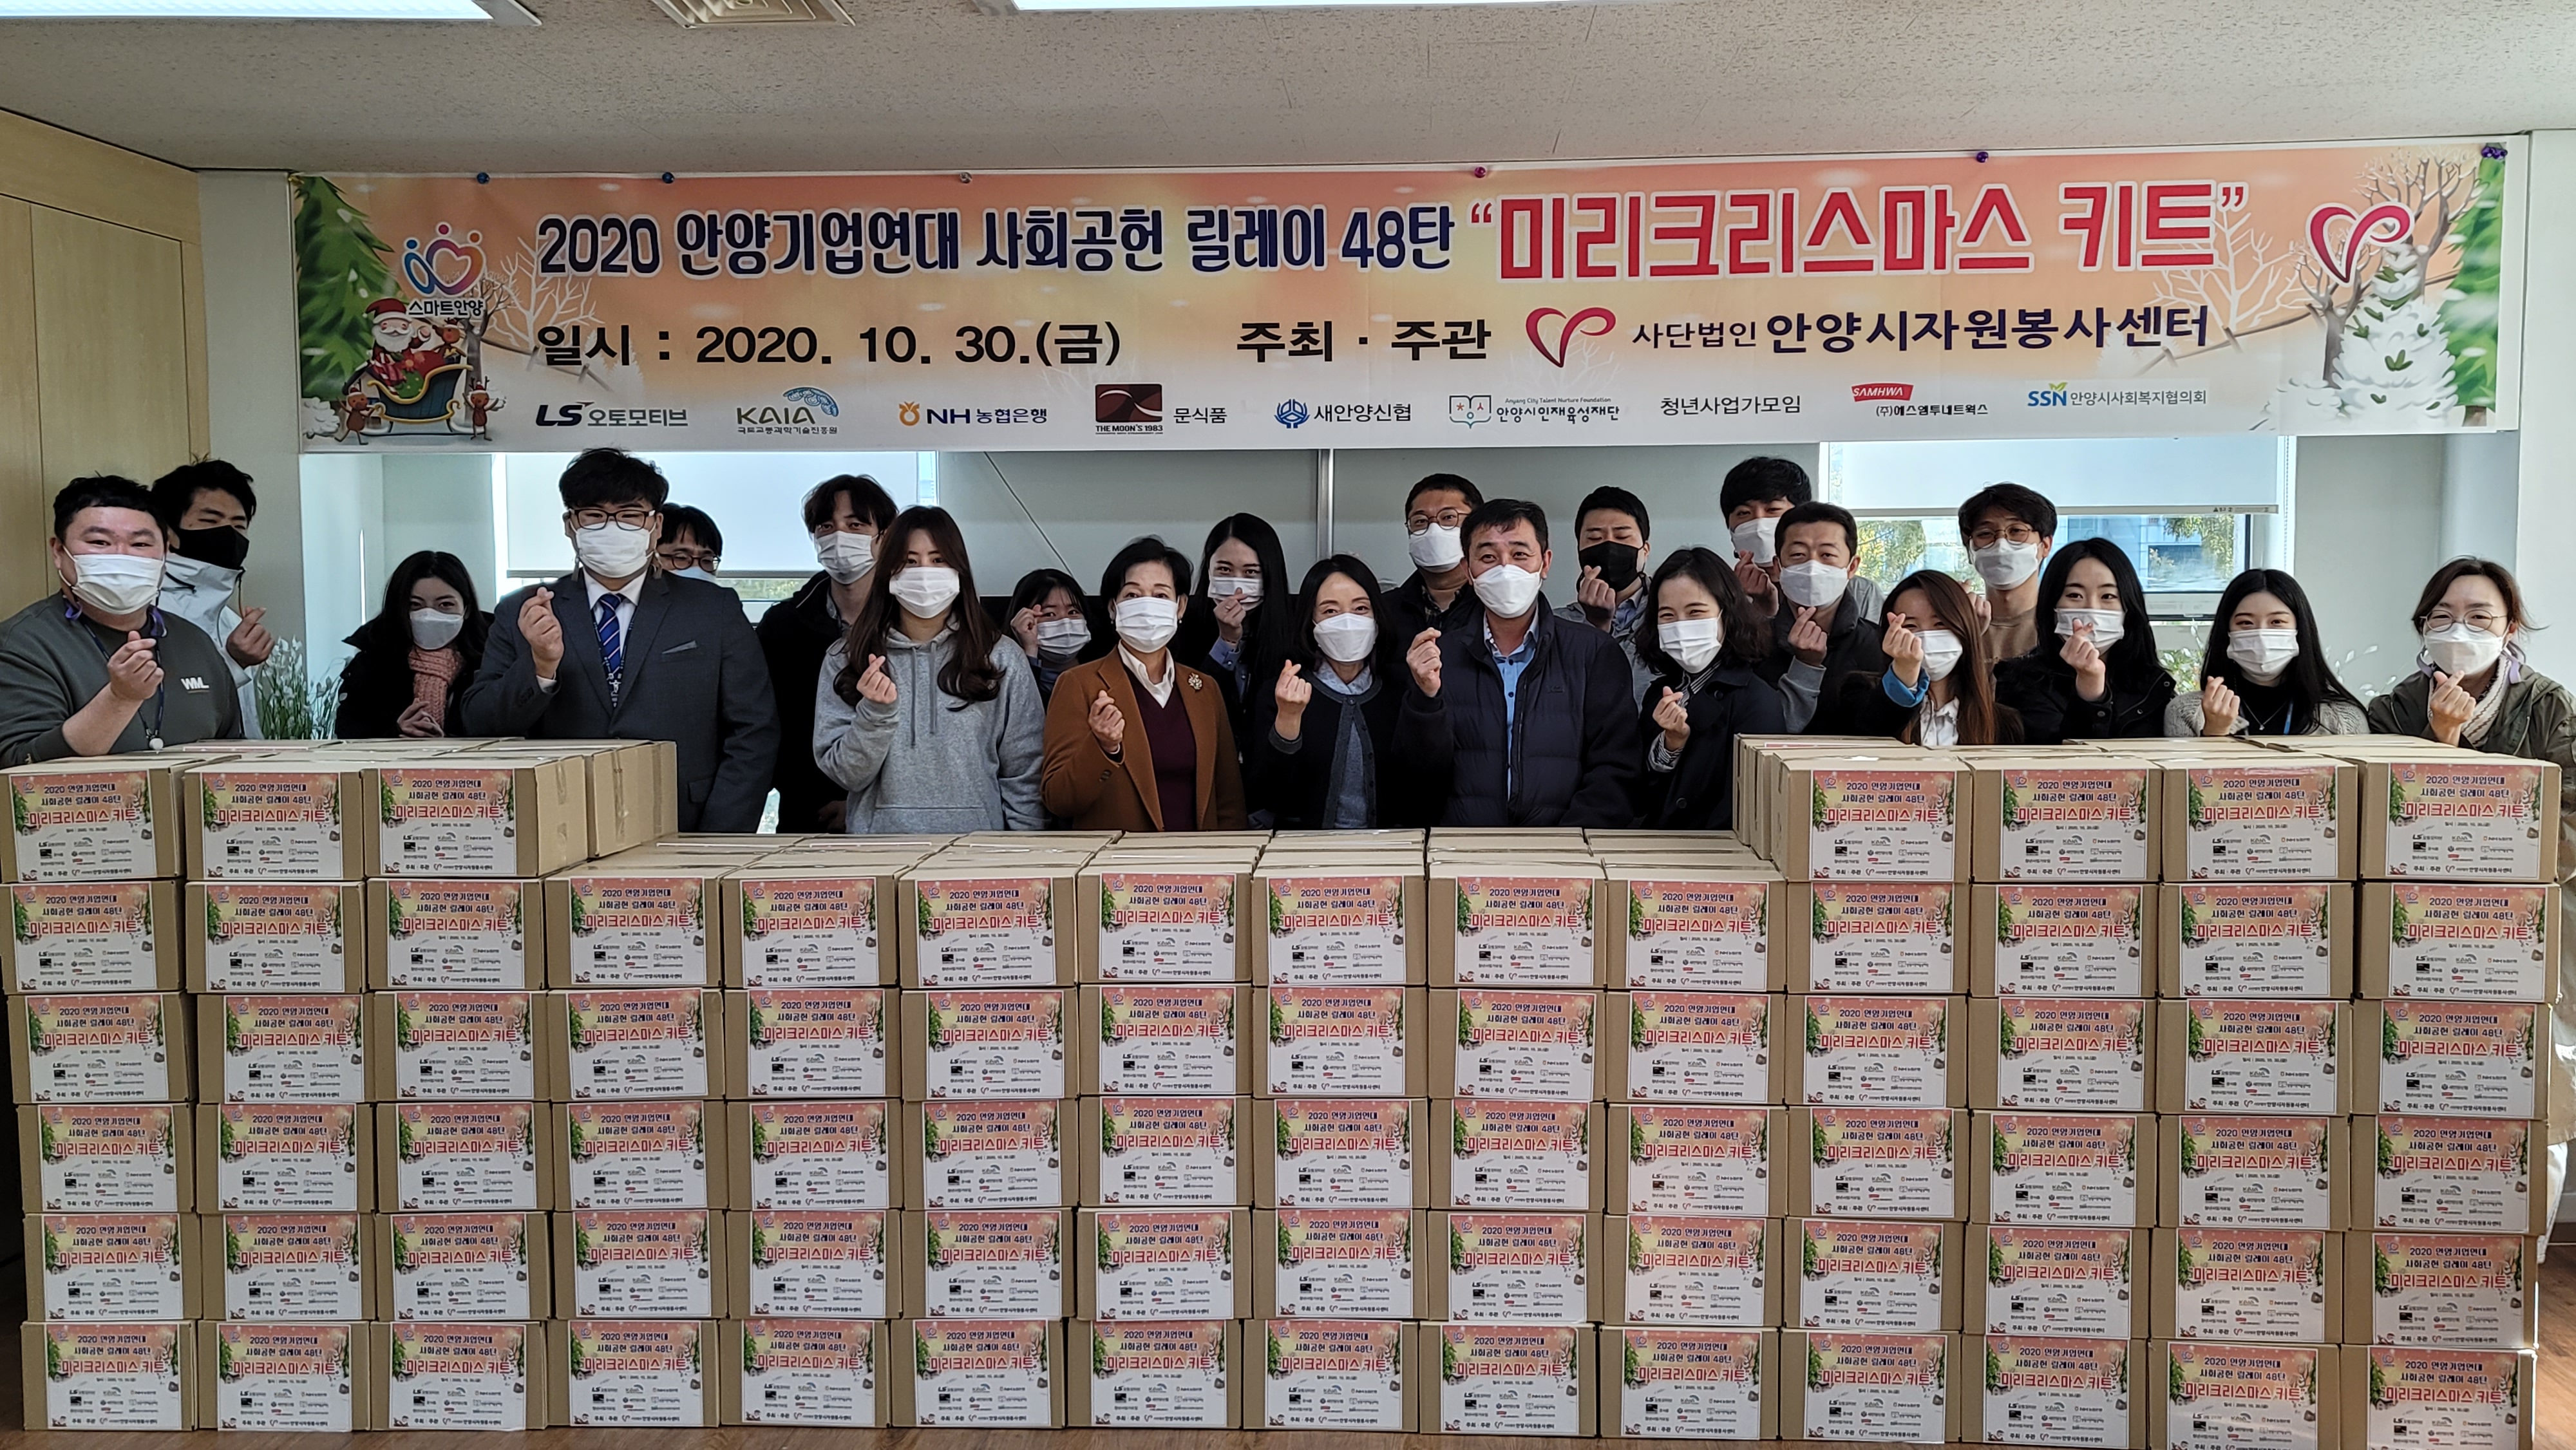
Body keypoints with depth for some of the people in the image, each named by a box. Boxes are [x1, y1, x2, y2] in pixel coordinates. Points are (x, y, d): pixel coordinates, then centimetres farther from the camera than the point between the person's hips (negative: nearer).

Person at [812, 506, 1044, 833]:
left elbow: (1024, 778, -1)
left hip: (976, 831, 0)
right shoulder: (845, 659, 0)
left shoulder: (1000, 657, -2)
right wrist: (876, 712, -18)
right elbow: (845, 775, -4)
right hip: (879, 831, 0)